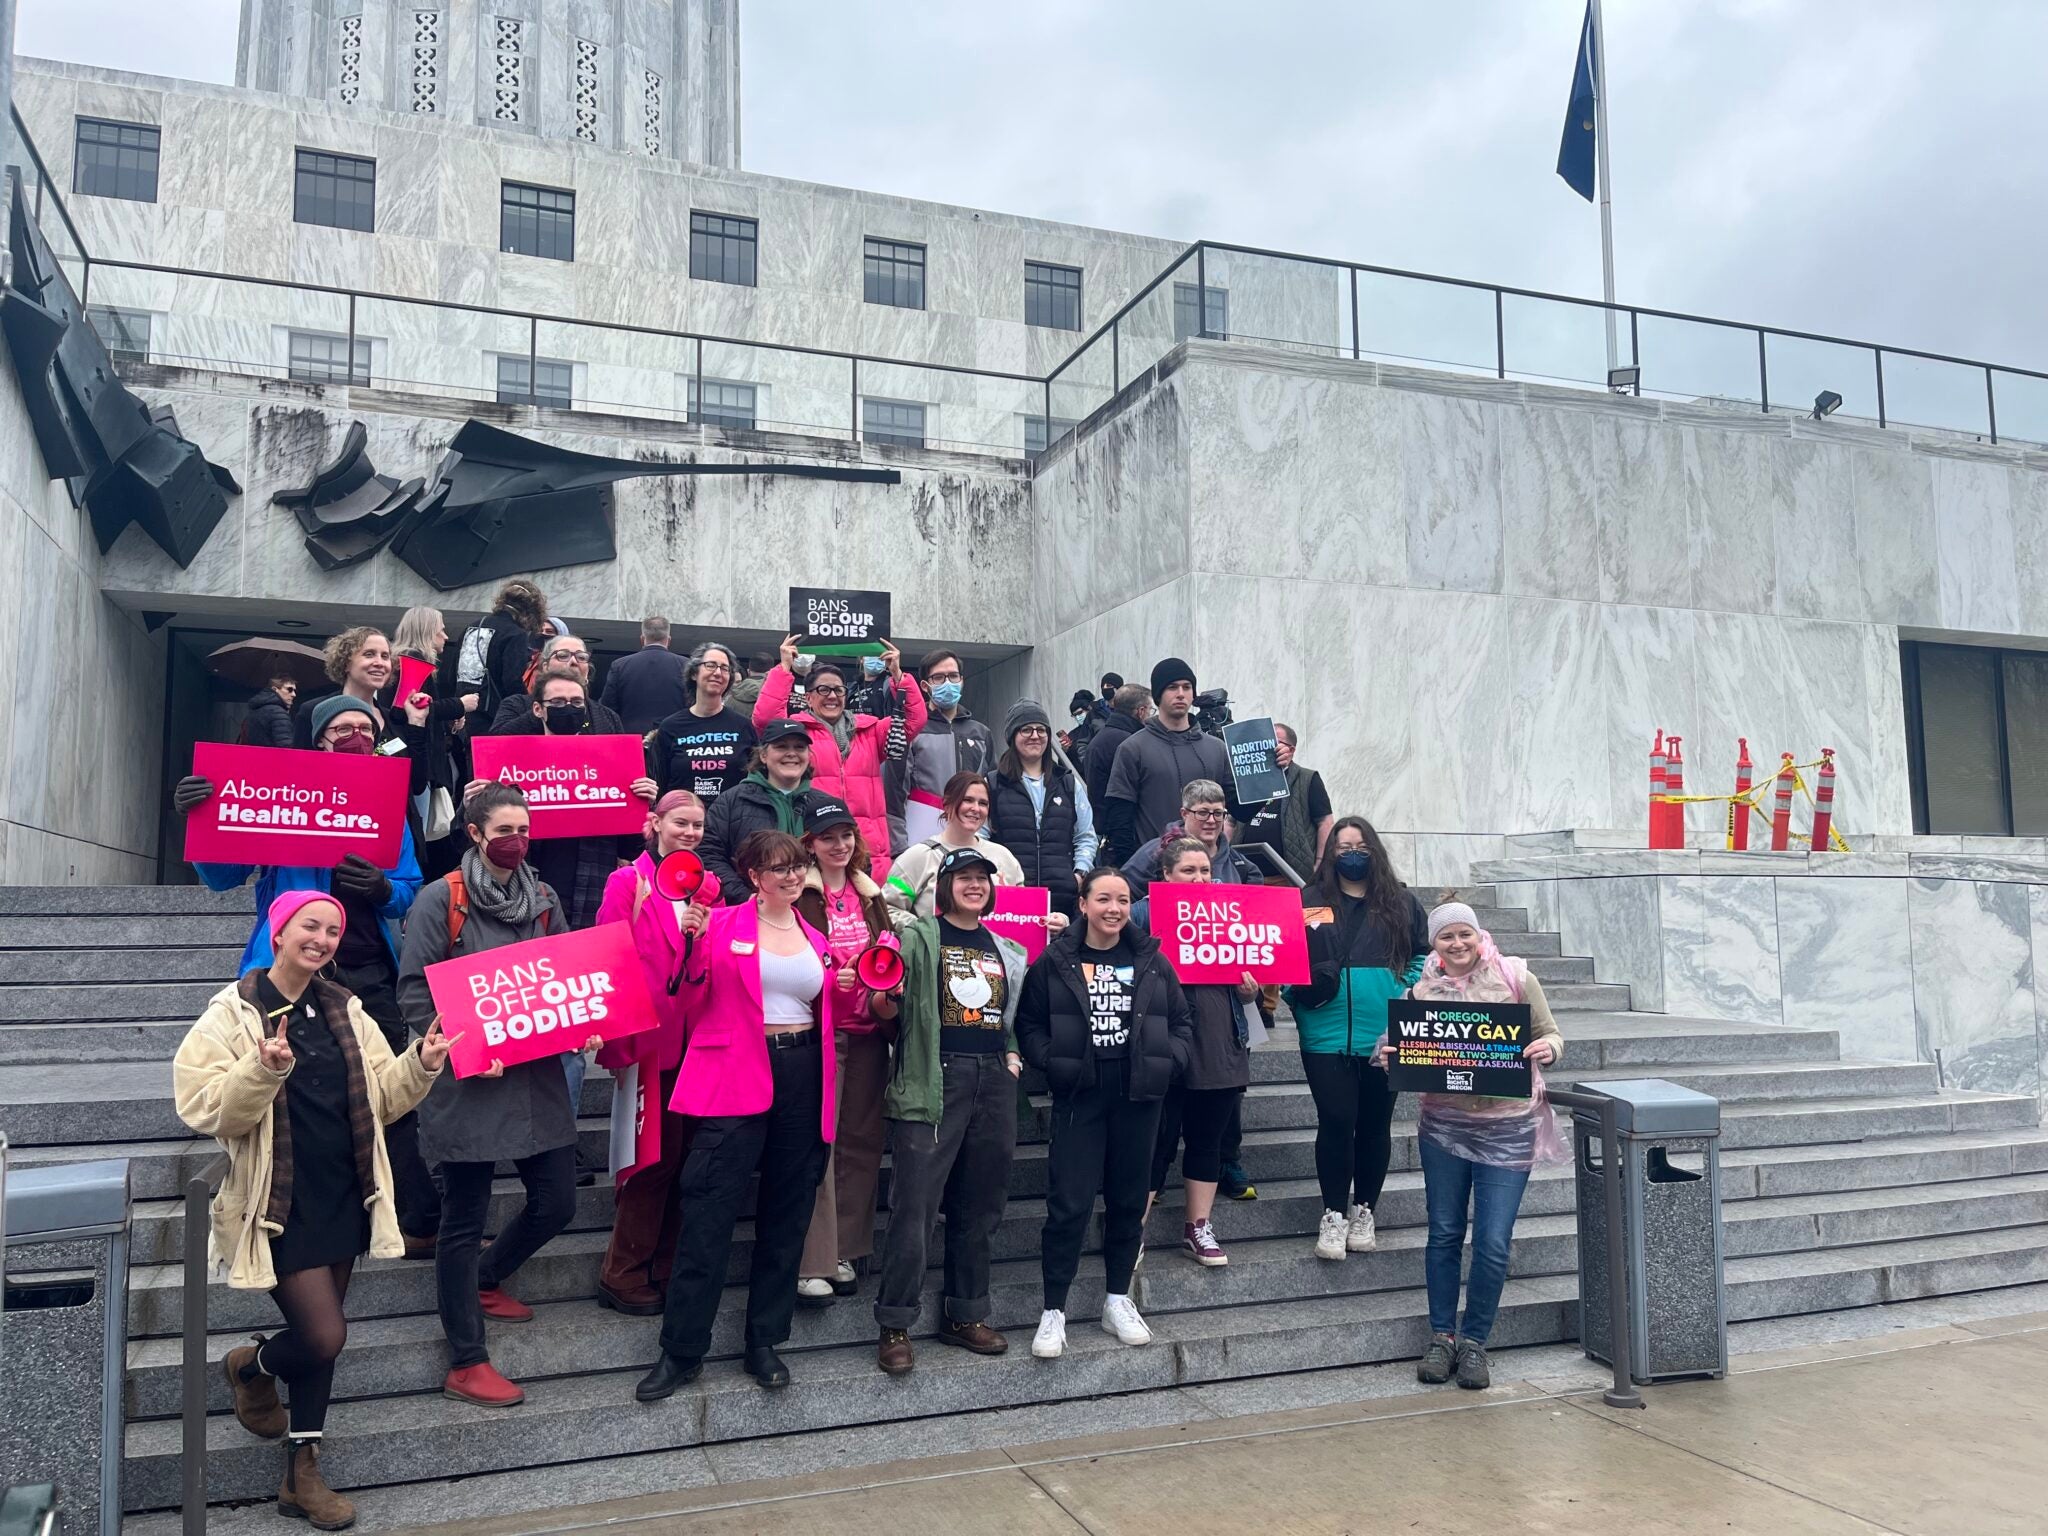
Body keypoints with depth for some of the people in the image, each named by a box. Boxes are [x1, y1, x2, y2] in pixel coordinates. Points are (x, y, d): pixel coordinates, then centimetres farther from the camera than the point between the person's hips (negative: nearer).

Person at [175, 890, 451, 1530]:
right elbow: (207, 1112, -16)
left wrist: (420, 1065, -10)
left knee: (318, 1338, 12)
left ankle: (302, 1473, 27)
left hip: (342, 1197, 5)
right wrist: (264, 1070, -31)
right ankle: (251, 1365, 27)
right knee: (325, 1336, -7)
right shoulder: (233, 1014, -10)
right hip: (281, 1204, -5)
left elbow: (382, 1099, 8)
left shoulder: (345, 1011, 6)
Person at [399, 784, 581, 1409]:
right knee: (464, 1220, 4)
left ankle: (484, 1280, 38)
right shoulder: (440, 900, -5)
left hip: (538, 1074, 6)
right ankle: (466, 1363, 15)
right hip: (468, 1082, -5)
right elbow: (414, 990, -8)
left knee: (556, 1202, 9)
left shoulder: (544, 901, 10)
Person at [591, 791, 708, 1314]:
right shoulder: (628, 882, -4)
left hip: (695, 1039, 5)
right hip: (648, 1038, -5)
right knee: (658, 1155, -2)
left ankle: (668, 1267, 21)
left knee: (685, 1153, 8)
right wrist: (617, 1043, -14)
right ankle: (622, 1276, 12)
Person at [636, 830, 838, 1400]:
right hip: (736, 1076, -5)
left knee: (786, 1215, 10)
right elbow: (693, 1000, -4)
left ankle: (764, 1343, 22)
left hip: (802, 1077, 5)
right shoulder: (722, 923, 0)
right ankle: (680, 1350, 7)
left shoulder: (815, 939, 14)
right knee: (708, 1214, -5)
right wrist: (693, 943, -18)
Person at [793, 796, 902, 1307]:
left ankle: (844, 1251, 20)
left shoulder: (872, 894, 13)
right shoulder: (798, 895, -5)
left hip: (869, 1034, 6)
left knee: (862, 1141, 8)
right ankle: (811, 1264, 1)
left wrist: (887, 996, -1)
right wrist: (831, 980, -22)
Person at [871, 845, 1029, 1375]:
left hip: (993, 1082, 6)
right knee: (914, 1206, -6)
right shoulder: (920, 937, 1)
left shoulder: (1006, 947, 17)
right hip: (934, 1079, -5)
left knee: (978, 1207, 12)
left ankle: (965, 1316, 25)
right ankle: (894, 1326, 4)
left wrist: (1013, 1054, 11)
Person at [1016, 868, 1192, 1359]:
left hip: (1138, 1097, 3)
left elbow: (1182, 1020, 12)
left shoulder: (1152, 961, 6)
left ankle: (1118, 1301, 27)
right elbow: (1028, 1023, 1)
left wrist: (1168, 1060, -3)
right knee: (1069, 1204, -5)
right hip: (1079, 1096, -3)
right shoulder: (1055, 961, -1)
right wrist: (1051, 1062, -13)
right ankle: (1054, 1311, 7)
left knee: (1128, 1200, 12)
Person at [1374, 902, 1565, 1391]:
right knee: (1444, 1235, 9)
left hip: (1508, 1129, -1)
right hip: (1443, 1126, 2)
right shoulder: (1421, 991, 2)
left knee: (1492, 1244, 0)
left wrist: (1548, 1049, -19)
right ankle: (1442, 1336, 24)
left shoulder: (1515, 979, -3)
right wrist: (1390, 1058, -14)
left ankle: (1474, 1341, 18)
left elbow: (1550, 1034, 3)